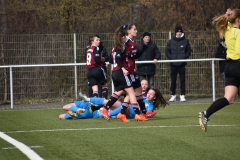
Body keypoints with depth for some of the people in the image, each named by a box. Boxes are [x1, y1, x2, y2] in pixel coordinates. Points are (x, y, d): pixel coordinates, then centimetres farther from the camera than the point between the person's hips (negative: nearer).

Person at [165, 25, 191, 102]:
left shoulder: (185, 41, 3)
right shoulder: (171, 41, 5)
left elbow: (188, 51, 7)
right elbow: (167, 51, 8)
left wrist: (185, 57, -8)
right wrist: (170, 57, -6)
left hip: (182, 64, -1)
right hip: (173, 64, 1)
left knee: (182, 80, -1)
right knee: (173, 80, 4)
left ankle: (182, 95, 1)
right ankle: (173, 95, 10)